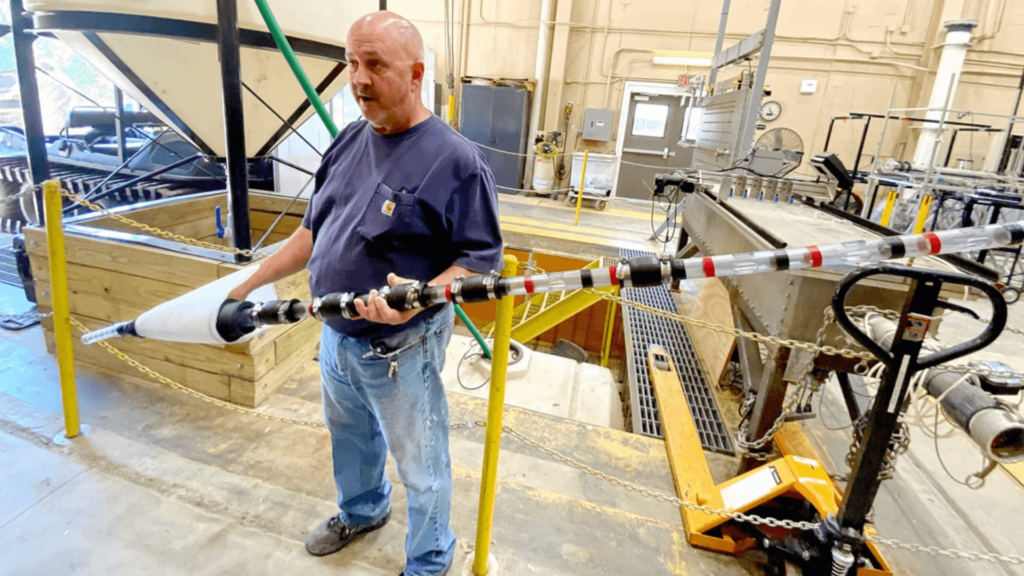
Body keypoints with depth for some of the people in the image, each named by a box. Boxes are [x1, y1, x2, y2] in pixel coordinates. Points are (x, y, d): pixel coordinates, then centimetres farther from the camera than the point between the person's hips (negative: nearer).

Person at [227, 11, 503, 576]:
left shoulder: (456, 159, -19)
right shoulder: (349, 141, 3)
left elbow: (481, 259, -17)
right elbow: (313, 231, 11)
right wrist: (248, 284, 11)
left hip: (402, 351, -7)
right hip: (336, 337, 7)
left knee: (420, 466, 12)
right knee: (350, 438, 29)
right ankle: (361, 510, 58)